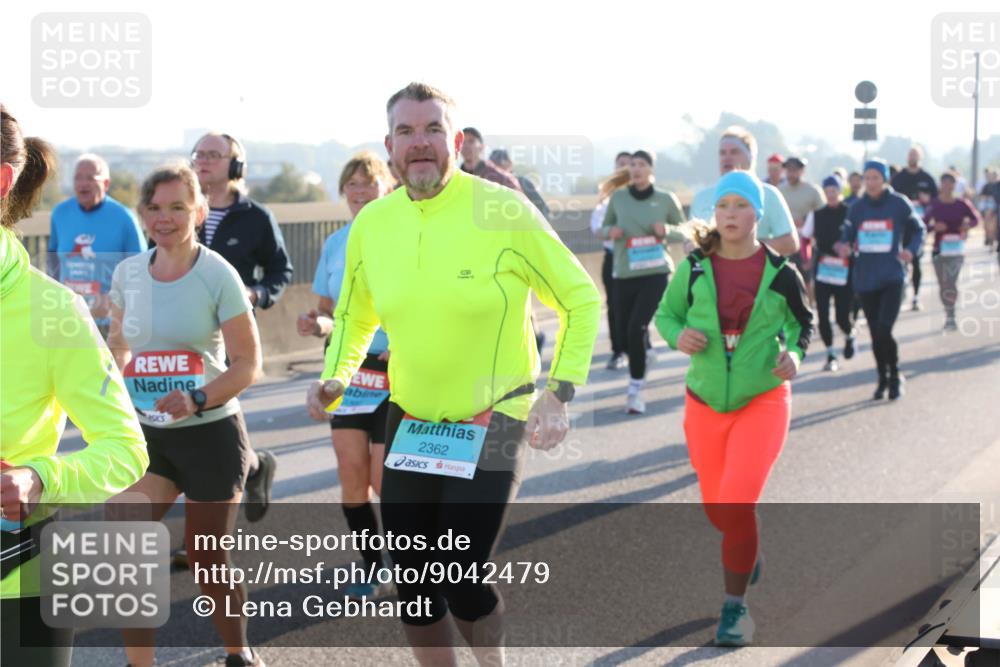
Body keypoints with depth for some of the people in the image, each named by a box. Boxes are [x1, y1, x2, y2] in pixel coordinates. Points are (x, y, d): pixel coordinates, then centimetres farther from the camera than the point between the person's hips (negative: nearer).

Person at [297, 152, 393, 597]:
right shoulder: (335, 244, 7)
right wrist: (319, 324, -6)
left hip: (395, 375, -5)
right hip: (347, 371, 5)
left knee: (384, 480, -5)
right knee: (352, 476, 4)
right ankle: (371, 566, 20)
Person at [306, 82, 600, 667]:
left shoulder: (504, 212, -15)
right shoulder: (373, 223, -2)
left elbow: (582, 300, -6)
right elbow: (355, 315, 16)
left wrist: (559, 394, -13)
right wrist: (335, 377, -2)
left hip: (494, 423, -4)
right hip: (411, 425, 5)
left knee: (461, 582, -9)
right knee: (413, 587, 8)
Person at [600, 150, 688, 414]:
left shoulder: (666, 199, -4)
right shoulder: (618, 197, 1)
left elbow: (685, 233, 7)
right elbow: (604, 228, 14)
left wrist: (668, 230, -14)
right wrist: (610, 231, -9)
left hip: (656, 273, -3)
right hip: (624, 274, 3)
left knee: (636, 329, -17)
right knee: (624, 333, 8)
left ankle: (635, 390, -5)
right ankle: (639, 370, 40)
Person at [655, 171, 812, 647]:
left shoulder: (780, 273, -7)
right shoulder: (694, 268, -6)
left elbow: (802, 323, 9)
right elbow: (666, 313, 7)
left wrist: (794, 354, -11)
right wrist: (678, 336, -15)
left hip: (762, 402, -3)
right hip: (705, 403, 3)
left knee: (736, 507, -17)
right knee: (717, 511, 15)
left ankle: (736, 606, 3)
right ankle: (748, 547, 52)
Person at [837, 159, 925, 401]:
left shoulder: (899, 204, -3)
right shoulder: (857, 207, 4)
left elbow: (918, 229, 9)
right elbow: (848, 234, 11)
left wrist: (911, 250, -9)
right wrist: (845, 247, -11)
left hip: (892, 278, -3)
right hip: (865, 279, 3)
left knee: (884, 331, -15)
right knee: (875, 333, 10)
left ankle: (895, 377, 7)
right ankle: (882, 379, 29)